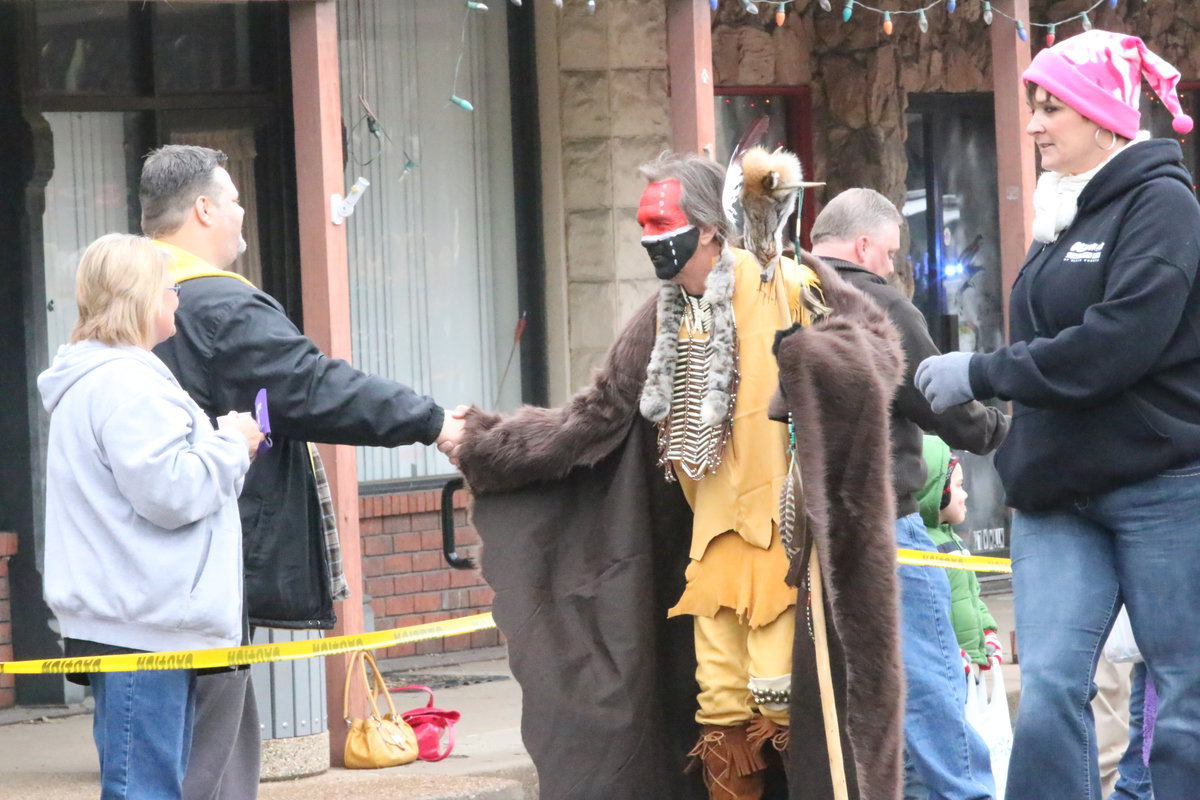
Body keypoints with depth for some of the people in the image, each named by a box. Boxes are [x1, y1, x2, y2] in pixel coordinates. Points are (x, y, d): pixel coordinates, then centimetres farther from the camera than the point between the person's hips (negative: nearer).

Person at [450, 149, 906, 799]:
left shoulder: (788, 286, -6)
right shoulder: (665, 319, 13)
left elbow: (876, 342, -6)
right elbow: (596, 416, 17)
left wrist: (811, 357, -26)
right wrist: (482, 444, 17)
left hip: (783, 531, -6)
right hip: (711, 537, 6)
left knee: (784, 709, -7)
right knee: (718, 703, 6)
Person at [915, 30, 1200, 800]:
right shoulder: (1062, 213, 16)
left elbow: (1117, 342, -21)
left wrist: (981, 375, -16)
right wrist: (1010, 459, 13)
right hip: (1060, 491, 7)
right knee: (1050, 686, -5)